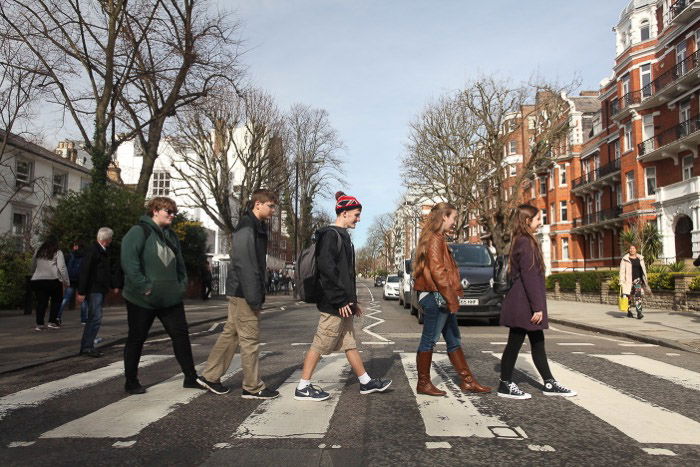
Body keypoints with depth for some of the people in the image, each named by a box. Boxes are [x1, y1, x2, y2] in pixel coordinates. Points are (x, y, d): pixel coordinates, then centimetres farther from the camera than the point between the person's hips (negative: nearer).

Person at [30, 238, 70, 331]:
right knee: (56, 301, 10)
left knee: (41, 302, 6)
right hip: (52, 280, -4)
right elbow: (62, 268, -6)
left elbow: (33, 267, 19)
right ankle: (52, 322, 5)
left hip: (37, 280, 4)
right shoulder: (57, 253, 0)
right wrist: (66, 281, -2)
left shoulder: (38, 252, 15)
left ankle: (39, 324, 2)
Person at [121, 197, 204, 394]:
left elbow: (180, 264, 22)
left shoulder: (171, 235, 15)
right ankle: (131, 382, 22)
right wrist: (144, 287, -22)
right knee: (136, 339, 7)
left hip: (170, 298, 7)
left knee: (181, 335, 5)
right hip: (143, 300, -7)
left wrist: (182, 285, 10)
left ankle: (191, 378, 13)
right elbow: (128, 261, -21)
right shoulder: (139, 232, -9)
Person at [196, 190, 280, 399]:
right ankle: (253, 387, 8)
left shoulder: (257, 227, 16)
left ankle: (210, 376, 26)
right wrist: (254, 297, -23)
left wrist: (259, 293, 19)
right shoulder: (246, 228, -15)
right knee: (250, 339, -2)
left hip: (239, 293, 10)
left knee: (230, 333, 16)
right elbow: (244, 264, -23)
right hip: (244, 293, -10)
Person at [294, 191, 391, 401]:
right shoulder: (330, 235, -13)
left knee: (350, 344, 16)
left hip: (344, 304, 10)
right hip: (334, 304, -10)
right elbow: (327, 268, -22)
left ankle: (366, 382, 25)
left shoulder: (342, 236, 17)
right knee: (320, 345, -2)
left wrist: (353, 301, 20)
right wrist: (341, 301, -21)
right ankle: (303, 388, 8)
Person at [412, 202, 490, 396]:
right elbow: (437, 271, -21)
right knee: (429, 340, -1)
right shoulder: (434, 239, -12)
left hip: (441, 299, 11)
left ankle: (467, 380, 22)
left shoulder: (438, 239, 20)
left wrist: (452, 296, 18)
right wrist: (451, 298, -19)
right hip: (436, 297, -11)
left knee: (454, 340, 14)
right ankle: (423, 384, 8)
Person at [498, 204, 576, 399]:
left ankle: (549, 384, 22)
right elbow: (529, 277, -21)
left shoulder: (523, 241, 15)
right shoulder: (525, 243, -16)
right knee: (514, 343, 0)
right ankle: (505, 385, 10)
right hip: (523, 304, -10)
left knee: (538, 344, 14)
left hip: (523, 304, 10)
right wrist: (537, 307, -20)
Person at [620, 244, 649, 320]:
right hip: (628, 280, -2)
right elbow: (622, 271, -3)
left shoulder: (640, 258, 9)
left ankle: (639, 313, -18)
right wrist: (622, 282, -9)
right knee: (629, 296, 7)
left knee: (638, 295, -13)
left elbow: (643, 270, 16)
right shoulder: (625, 259, -1)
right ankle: (629, 312, 24)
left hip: (638, 280, 2)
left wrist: (645, 281, 15)